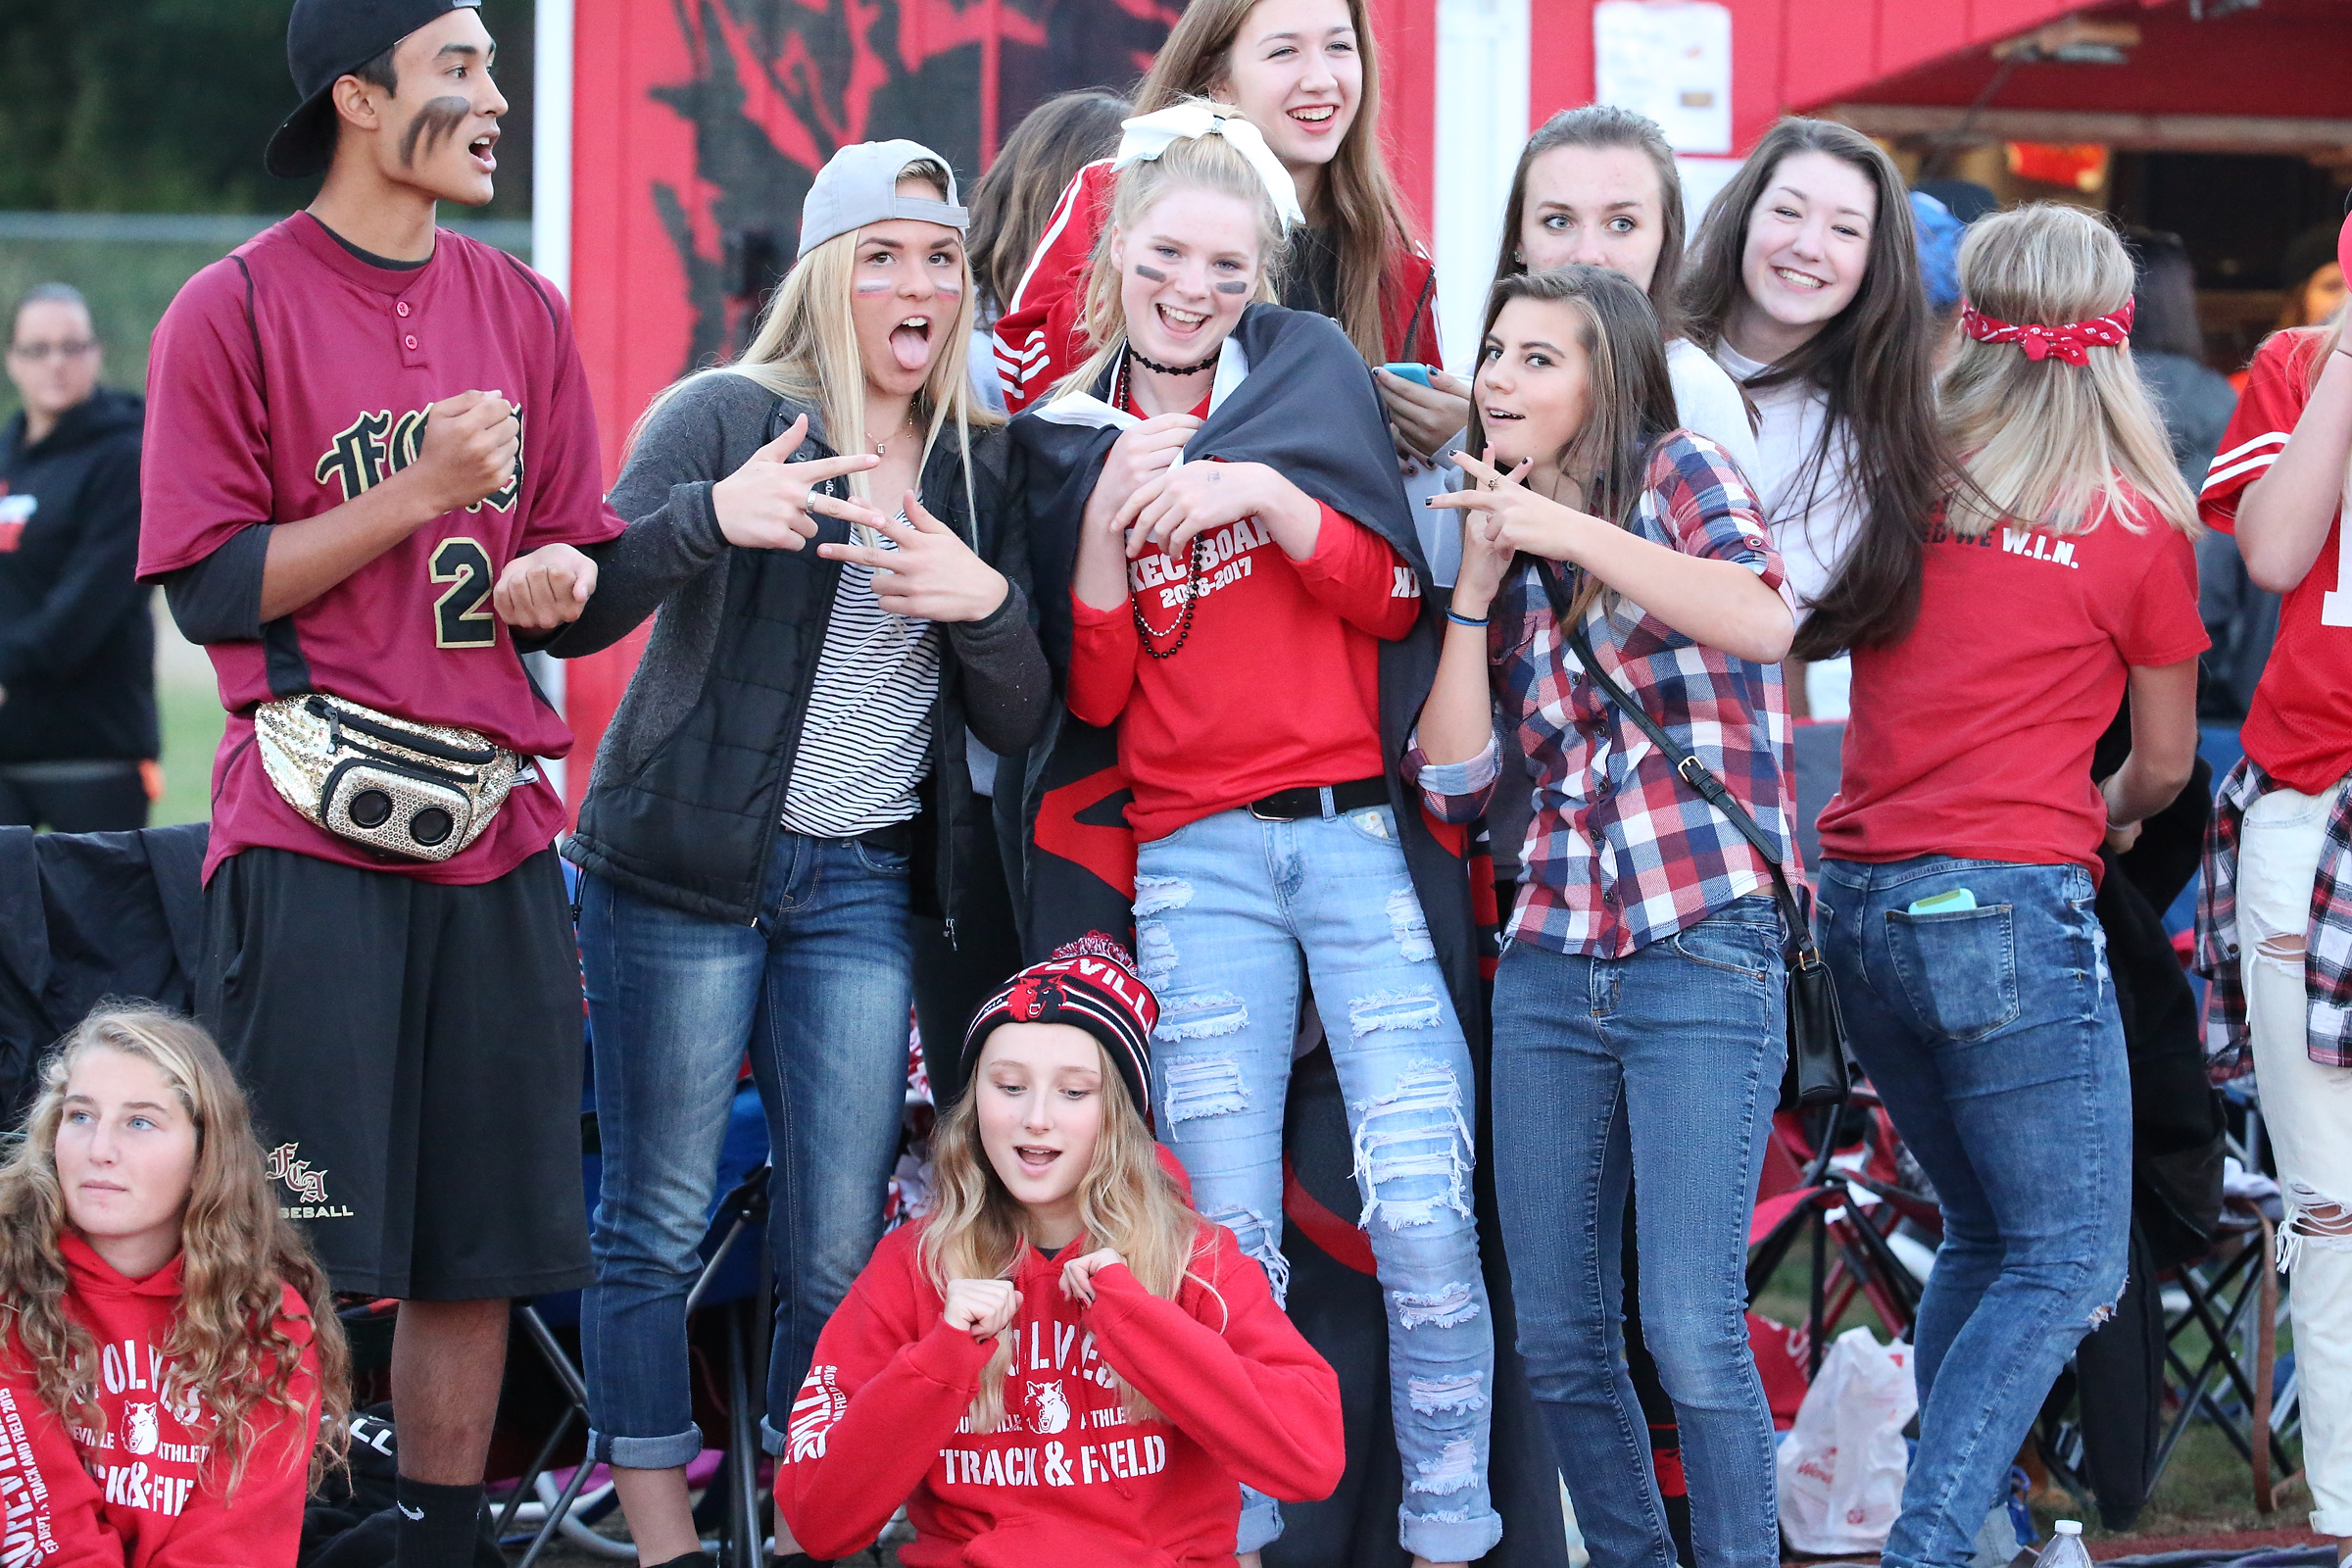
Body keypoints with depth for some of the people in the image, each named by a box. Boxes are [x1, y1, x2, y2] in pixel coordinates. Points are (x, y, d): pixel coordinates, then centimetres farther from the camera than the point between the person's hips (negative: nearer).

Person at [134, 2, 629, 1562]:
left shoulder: (522, 310, 13)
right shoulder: (237, 310, -3)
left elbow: (580, 560, 19)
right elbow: (210, 584, -7)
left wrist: (556, 577, -4)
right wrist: (416, 496, -14)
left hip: (495, 842, 5)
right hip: (311, 847, -5)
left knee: (480, 1249, 5)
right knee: (299, 1257, -6)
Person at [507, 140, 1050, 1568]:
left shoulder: (975, 469, 10)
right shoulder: (726, 417, -4)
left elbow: (1020, 723, 8)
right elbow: (581, 617, -13)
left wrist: (984, 603, -13)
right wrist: (709, 519, -30)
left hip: (864, 883, 4)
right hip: (687, 867, -4)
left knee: (841, 1252, 2)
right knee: (660, 1222, -2)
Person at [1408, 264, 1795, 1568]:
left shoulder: (1676, 475, 2)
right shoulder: (1509, 556, 16)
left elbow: (1762, 622, -19)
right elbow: (1450, 778, 8)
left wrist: (1564, 531, -15)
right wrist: (1477, 585, 3)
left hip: (1704, 956, -6)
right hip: (1553, 962, 6)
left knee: (1692, 1335, -14)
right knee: (1557, 1338, 5)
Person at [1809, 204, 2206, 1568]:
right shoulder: (2140, 527, -3)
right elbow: (2166, 761, 9)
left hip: (1862, 901, 5)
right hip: (2010, 907, -5)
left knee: (1984, 1234, 20)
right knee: (2067, 1265, 1)